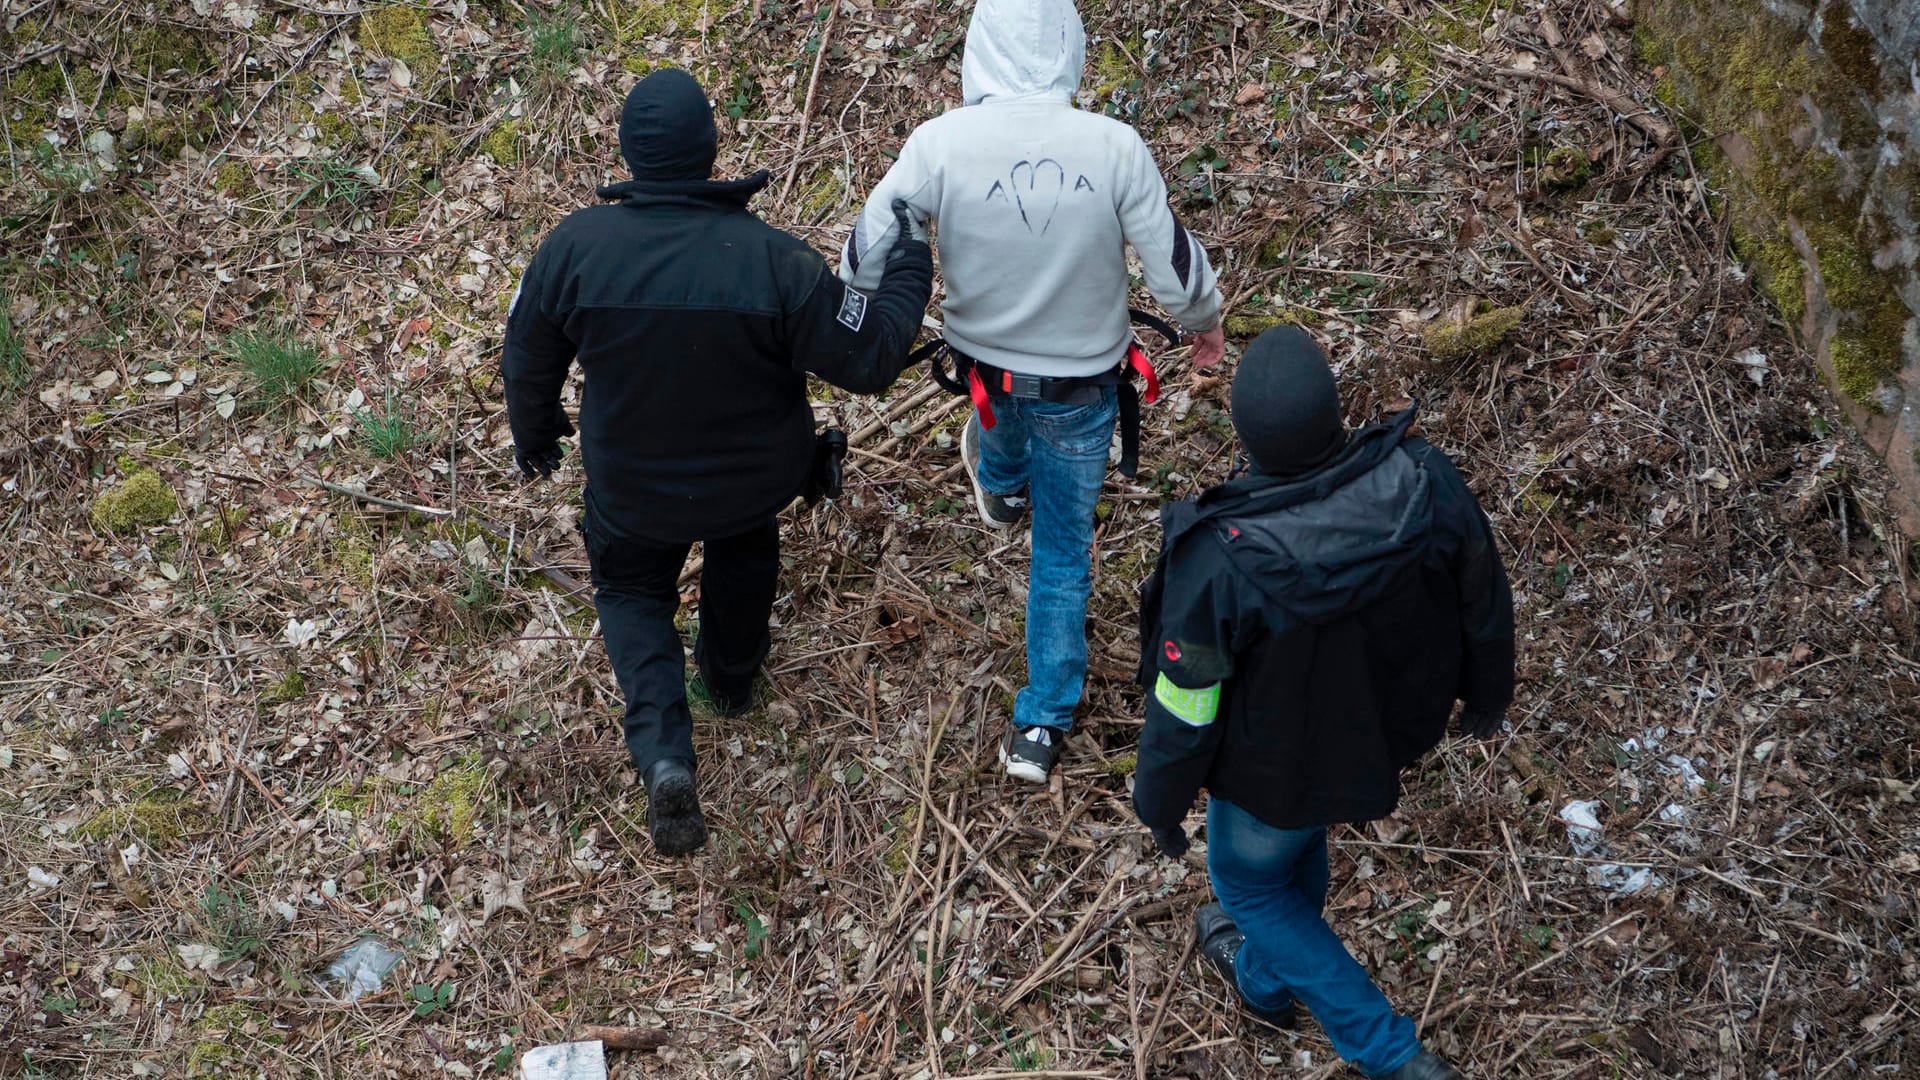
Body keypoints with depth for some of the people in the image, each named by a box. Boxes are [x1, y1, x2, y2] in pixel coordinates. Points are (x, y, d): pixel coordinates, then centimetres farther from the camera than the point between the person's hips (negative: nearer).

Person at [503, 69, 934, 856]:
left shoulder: (573, 247, -24)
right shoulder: (774, 261, -29)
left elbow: (527, 363, -8)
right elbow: (868, 359, -20)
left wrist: (533, 438, 14)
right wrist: (907, 274, -2)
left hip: (632, 488, 0)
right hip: (756, 478, 0)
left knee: (631, 591, 25)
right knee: (743, 552, 34)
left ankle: (662, 753, 3)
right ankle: (732, 676, 58)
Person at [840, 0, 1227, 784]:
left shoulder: (940, 144, -24)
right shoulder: (1114, 147, -23)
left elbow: (863, 261, -16)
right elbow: (1176, 274, -14)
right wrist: (1207, 322, 9)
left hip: (986, 369, 1)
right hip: (1085, 385, -1)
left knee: (1001, 420, 39)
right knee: (1064, 551, 18)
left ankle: (998, 486, 74)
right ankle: (1041, 727, 24)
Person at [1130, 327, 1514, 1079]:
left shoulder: (1221, 564, -40)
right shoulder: (1422, 482, -30)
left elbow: (1183, 712, -23)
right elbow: (1483, 602, -10)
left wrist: (1159, 803, -2)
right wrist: (1487, 693, 12)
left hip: (1280, 762, -4)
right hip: (1389, 731, 4)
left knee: (1249, 877, 28)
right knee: (1301, 838, 35)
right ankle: (1267, 978, 63)